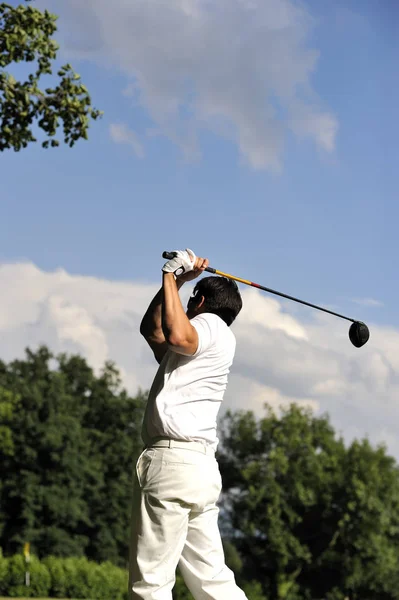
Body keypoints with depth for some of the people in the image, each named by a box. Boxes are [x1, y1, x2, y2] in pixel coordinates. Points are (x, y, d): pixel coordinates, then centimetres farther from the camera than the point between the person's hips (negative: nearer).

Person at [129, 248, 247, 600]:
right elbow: (152, 329, 40)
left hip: (172, 459, -9)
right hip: (202, 466, 9)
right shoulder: (201, 343, 28)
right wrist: (176, 280, 29)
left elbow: (177, 335, -21)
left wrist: (172, 278, -8)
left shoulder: (212, 325, 1)